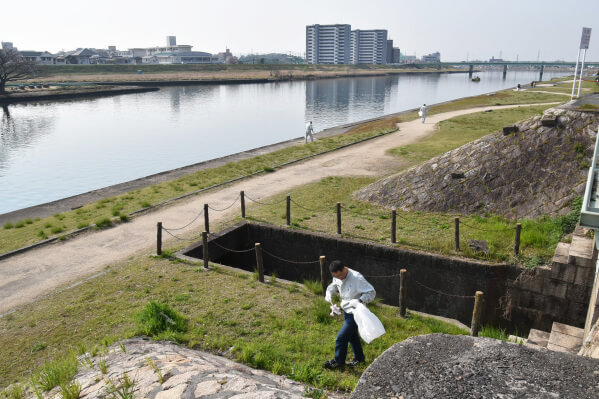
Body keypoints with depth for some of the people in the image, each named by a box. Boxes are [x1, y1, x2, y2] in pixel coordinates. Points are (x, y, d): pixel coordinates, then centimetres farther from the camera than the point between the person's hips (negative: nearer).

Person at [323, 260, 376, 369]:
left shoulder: (357, 278, -29)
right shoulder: (337, 277, -6)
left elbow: (372, 292, -23)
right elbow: (332, 286, 14)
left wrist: (359, 301, -38)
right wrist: (329, 295, -8)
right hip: (346, 310, 8)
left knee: (341, 337, -2)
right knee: (352, 335, 23)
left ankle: (339, 361, 21)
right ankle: (359, 358, 43)